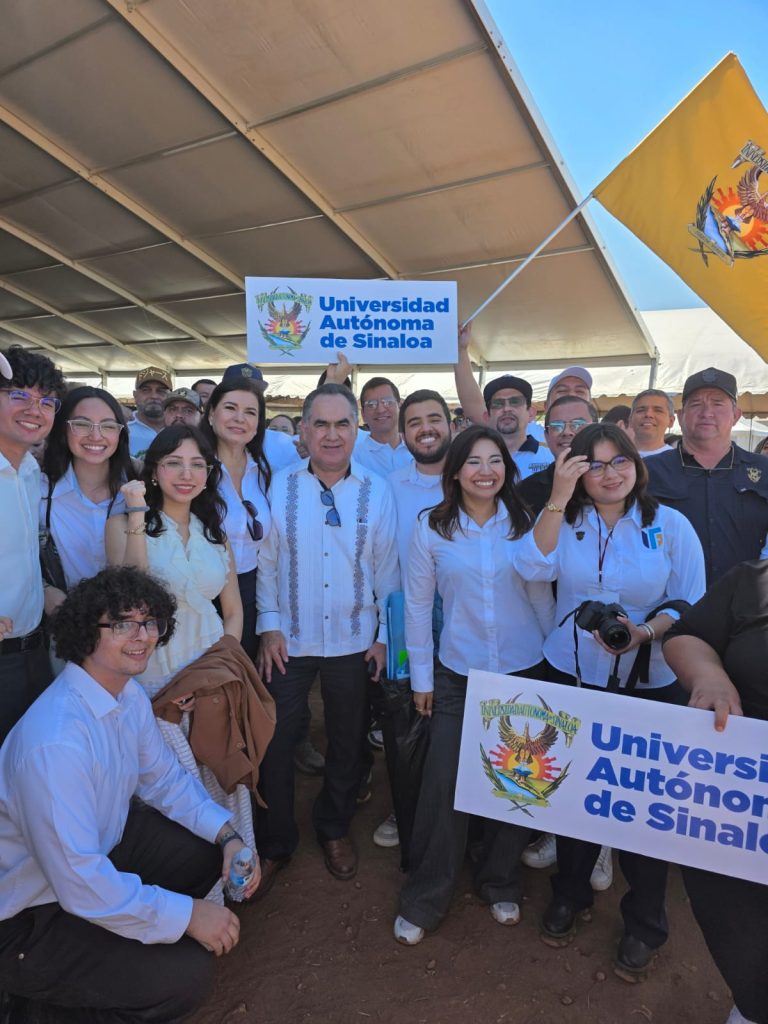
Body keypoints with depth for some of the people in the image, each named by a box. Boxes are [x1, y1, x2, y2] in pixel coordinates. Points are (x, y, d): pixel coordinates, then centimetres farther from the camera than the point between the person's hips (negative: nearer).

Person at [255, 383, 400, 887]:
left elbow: (387, 567, 1)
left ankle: (335, 830, 42)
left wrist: (383, 633, 0)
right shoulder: (279, 487, -3)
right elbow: (265, 561, -1)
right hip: (289, 640, 0)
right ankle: (275, 842, 33)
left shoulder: (377, 491, -3)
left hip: (354, 641, 1)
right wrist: (270, 625, -5)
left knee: (348, 745, 17)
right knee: (275, 745, 10)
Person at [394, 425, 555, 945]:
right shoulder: (432, 527, -5)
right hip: (456, 675, -1)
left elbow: (543, 595, 3)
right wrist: (420, 675, 1)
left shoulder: (526, 523, -3)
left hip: (524, 672, 1)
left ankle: (501, 883, 40)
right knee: (444, 785, 2)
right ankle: (424, 898, 26)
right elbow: (417, 605, -1)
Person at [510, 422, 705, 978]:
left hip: (649, 684, -1)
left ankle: (644, 924, 35)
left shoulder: (671, 525, -3)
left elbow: (691, 604, -4)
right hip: (572, 679, 2)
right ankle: (569, 895, 42)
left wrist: (646, 631, -23)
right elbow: (533, 567, -18)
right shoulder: (565, 520, 1)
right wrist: (558, 498, -23)